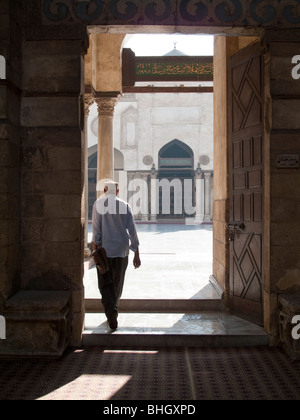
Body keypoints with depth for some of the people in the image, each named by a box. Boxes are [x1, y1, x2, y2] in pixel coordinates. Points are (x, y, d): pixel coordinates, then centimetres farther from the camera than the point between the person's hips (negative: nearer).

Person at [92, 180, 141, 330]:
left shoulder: (98, 204, -1)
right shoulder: (125, 206, 1)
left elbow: (96, 228, -7)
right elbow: (132, 229, -2)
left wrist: (95, 248, -3)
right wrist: (136, 254, 0)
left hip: (105, 249, -2)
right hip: (122, 250, 2)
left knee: (105, 284, 2)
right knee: (117, 284, 16)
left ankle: (112, 312, -18)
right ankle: (113, 311, 28)